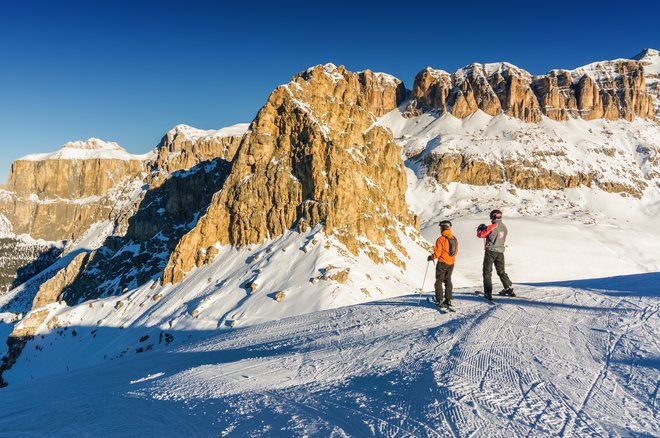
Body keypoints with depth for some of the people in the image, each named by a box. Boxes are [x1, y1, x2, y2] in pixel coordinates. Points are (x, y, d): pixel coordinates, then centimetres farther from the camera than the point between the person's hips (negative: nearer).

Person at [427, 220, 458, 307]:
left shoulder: (441, 239, -18)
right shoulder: (454, 239, 3)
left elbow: (437, 253, -18)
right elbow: (455, 252, 12)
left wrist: (431, 257, 0)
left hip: (442, 263, -6)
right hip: (451, 263, 6)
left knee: (439, 281, 2)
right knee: (448, 281, 16)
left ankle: (439, 300, -1)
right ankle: (448, 300, 17)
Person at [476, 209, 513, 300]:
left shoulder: (492, 227, -16)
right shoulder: (504, 227, 3)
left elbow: (480, 235, -10)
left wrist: (480, 228, 11)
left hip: (490, 251, -6)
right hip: (500, 252, 6)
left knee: (487, 272, 0)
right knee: (501, 271, 21)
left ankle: (488, 292, -7)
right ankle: (509, 288, 24)